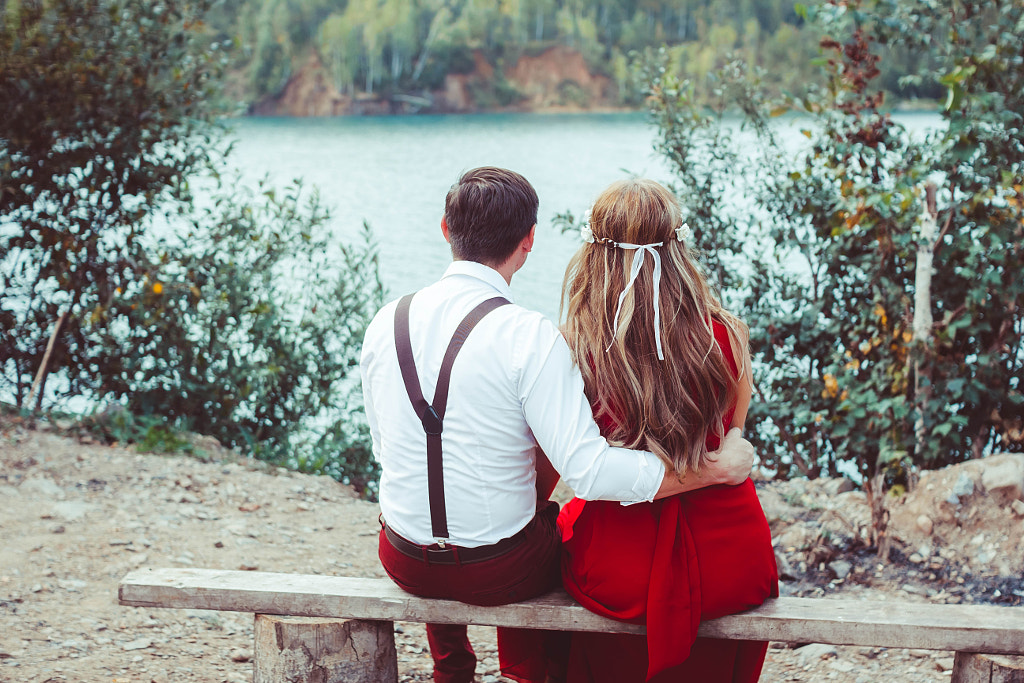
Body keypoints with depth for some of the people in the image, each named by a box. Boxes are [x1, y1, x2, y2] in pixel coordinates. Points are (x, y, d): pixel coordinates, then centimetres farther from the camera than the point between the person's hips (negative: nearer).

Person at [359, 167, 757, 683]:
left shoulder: (386, 323, -6)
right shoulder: (530, 337, -22)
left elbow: (384, 449, 6)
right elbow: (590, 473, -26)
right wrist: (717, 468, -19)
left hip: (404, 563, 4)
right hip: (500, 572, -3)